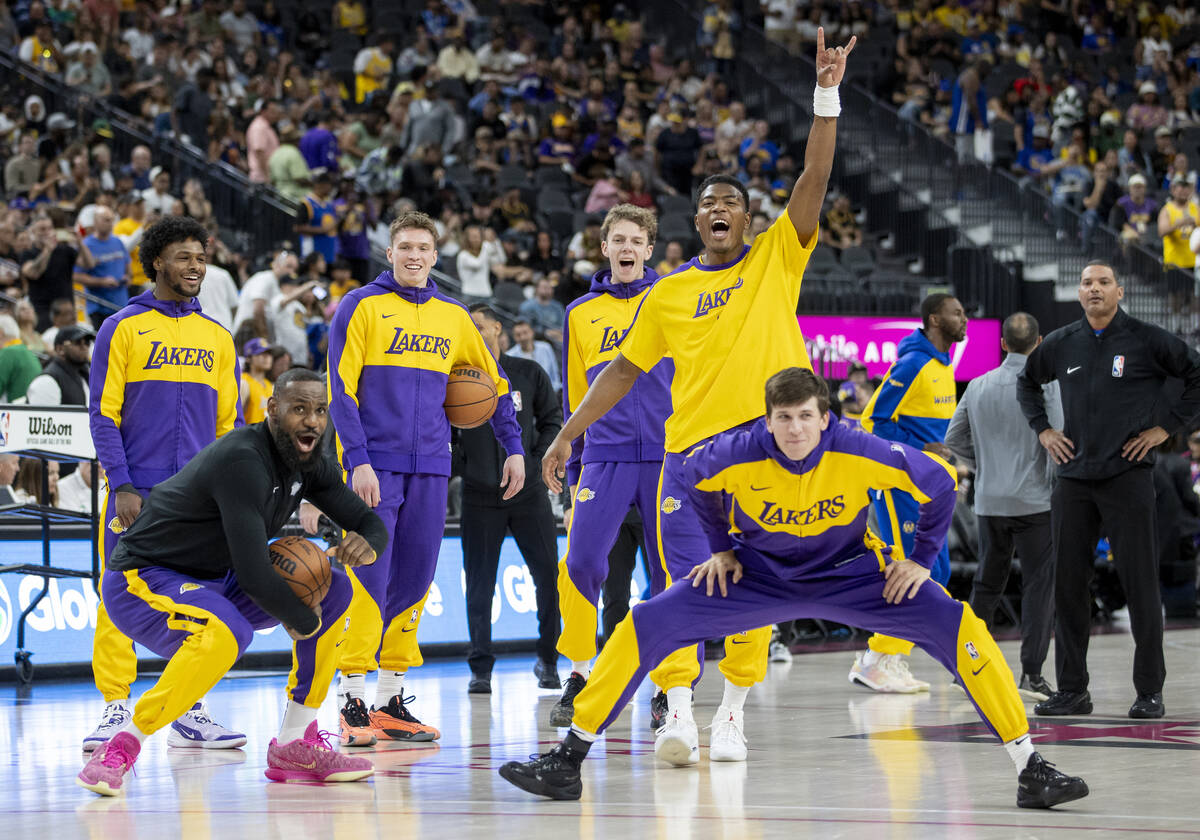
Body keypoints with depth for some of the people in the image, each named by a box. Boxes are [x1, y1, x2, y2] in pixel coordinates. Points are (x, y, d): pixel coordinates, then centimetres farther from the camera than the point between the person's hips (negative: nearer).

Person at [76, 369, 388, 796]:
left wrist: (366, 545, -16)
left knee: (333, 591, 2)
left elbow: (370, 522, 10)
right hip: (140, 581, -9)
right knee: (226, 633, -38)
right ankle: (122, 748, -23)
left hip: (212, 582, 9)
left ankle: (294, 745, 7)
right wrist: (304, 621, -15)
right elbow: (253, 574, -32)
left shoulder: (310, 464, 0)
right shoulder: (242, 460, -28)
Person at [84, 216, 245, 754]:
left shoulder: (218, 338, 14)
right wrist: (122, 484, -11)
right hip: (136, 491, -3)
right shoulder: (122, 329, 2)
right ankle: (116, 710, 2)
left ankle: (188, 713, 10)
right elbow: (103, 413, -2)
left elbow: (228, 422, 16)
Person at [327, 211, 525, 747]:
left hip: (429, 469, 5)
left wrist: (513, 447, 19)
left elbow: (492, 383, 24)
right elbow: (340, 388, -6)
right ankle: (353, 702, -6)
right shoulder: (362, 306, 0)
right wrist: (358, 460, -15)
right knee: (369, 581, -10)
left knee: (413, 583, 6)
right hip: (374, 466, -5)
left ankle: (391, 702, 13)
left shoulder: (453, 316, 13)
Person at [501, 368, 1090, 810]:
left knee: (959, 628, -20)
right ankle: (566, 762, -4)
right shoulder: (736, 455, -25)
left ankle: (1031, 771, -10)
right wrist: (720, 548, 2)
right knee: (646, 626, -14)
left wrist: (921, 559, -8)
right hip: (759, 573, 1)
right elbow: (691, 479, 0)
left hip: (850, 573, -1)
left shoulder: (860, 453, -28)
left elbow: (940, 484, -12)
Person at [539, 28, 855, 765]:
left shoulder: (777, 258, 7)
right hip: (693, 445, 1)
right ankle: (677, 710, -10)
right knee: (685, 580, -9)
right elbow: (624, 369, 18)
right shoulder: (669, 295, 12)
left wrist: (827, 95, -13)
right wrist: (568, 434, 14)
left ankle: (734, 712, 12)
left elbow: (815, 179, -4)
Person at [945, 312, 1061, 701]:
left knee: (987, 582, 15)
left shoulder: (979, 386, 5)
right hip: (1034, 500, -5)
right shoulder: (1045, 384, -9)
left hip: (990, 501, 5)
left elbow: (954, 438, 11)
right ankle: (1031, 673, -6)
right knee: (1039, 584, -1)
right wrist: (1056, 482, 1)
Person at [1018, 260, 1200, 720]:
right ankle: (1072, 690, 11)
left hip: (1127, 475, -4)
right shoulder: (1060, 345, 10)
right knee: (1069, 585, 4)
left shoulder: (1147, 340, -2)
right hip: (1073, 478, 4)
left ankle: (1150, 691, 3)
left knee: (1140, 584, -3)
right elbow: (1027, 382, 28)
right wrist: (1042, 429, 15)